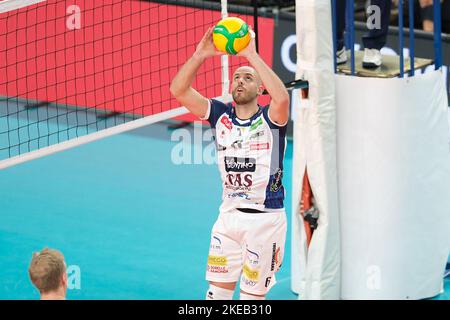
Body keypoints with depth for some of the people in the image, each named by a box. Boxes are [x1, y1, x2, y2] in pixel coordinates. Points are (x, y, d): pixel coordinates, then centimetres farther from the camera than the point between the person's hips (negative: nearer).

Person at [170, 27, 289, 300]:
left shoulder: (270, 119, -8)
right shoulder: (221, 115, 3)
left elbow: (282, 97, -32)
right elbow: (178, 90, -6)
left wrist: (252, 55, -30)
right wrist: (201, 54, -19)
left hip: (266, 218, -4)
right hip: (229, 215, 4)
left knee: (252, 295, 3)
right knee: (217, 292, 4)